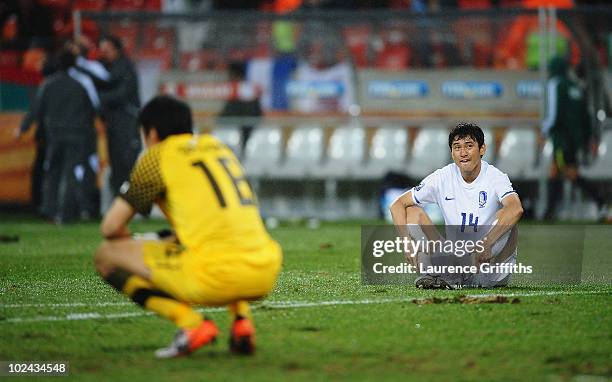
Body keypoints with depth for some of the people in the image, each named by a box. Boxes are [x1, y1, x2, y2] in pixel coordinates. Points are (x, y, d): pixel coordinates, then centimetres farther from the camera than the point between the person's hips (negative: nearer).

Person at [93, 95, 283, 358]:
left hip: (217, 276, -6)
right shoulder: (219, 147, 24)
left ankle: (192, 324, -7)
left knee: (107, 256, 9)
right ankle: (242, 319, 13)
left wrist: (129, 242, 27)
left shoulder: (157, 156, 7)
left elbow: (110, 227, 6)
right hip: (265, 275, 7)